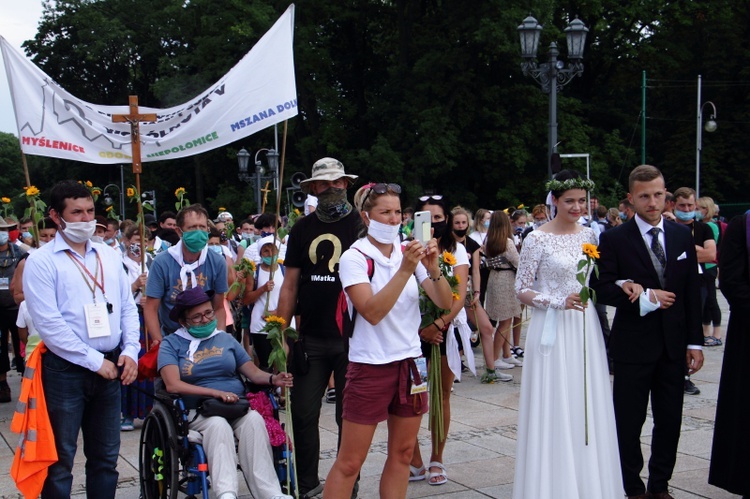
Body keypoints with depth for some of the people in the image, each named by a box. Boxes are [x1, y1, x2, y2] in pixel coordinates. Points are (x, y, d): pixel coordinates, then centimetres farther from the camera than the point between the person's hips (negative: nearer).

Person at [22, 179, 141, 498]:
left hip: (111, 368, 5)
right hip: (65, 371, -5)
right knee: (60, 459, 4)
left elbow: (128, 308, 12)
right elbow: (49, 324, -14)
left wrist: (130, 351, -3)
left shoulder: (109, 256, 10)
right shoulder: (41, 262, -8)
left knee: (106, 456, 14)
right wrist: (95, 361, -14)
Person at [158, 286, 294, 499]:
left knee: (254, 420, -29)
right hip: (197, 411, -2)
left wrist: (273, 379, -12)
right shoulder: (171, 344, 8)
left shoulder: (226, 339, 20)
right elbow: (173, 385, -9)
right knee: (218, 425, -35)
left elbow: (252, 371, 11)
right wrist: (216, 393, -18)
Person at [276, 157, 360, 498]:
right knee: (303, 413, 7)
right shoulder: (303, 228, 8)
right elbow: (290, 283, 8)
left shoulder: (361, 224, -2)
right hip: (311, 338, 3)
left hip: (352, 338, -3)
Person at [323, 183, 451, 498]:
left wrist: (433, 268, -19)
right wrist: (405, 270, -27)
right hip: (371, 365, -5)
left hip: (410, 362, 5)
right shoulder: (354, 257, -9)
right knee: (349, 462, -1)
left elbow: (445, 302, -2)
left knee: (402, 454, 12)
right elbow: (372, 312, -23)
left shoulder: (409, 252, 5)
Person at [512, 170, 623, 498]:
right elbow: (522, 290, -6)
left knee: (588, 408, 8)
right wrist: (559, 302, -17)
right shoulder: (537, 239, -6)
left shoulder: (589, 235, 8)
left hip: (585, 329, 5)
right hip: (553, 331, -5)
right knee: (554, 409, -1)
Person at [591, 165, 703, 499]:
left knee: (670, 420, 10)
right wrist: (646, 298, -17)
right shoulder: (614, 239, -5)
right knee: (629, 421, 5)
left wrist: (695, 342, 4)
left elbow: (692, 292, 8)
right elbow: (601, 288, -10)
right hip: (633, 344, -4)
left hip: (673, 344, 4)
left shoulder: (682, 236, 7)